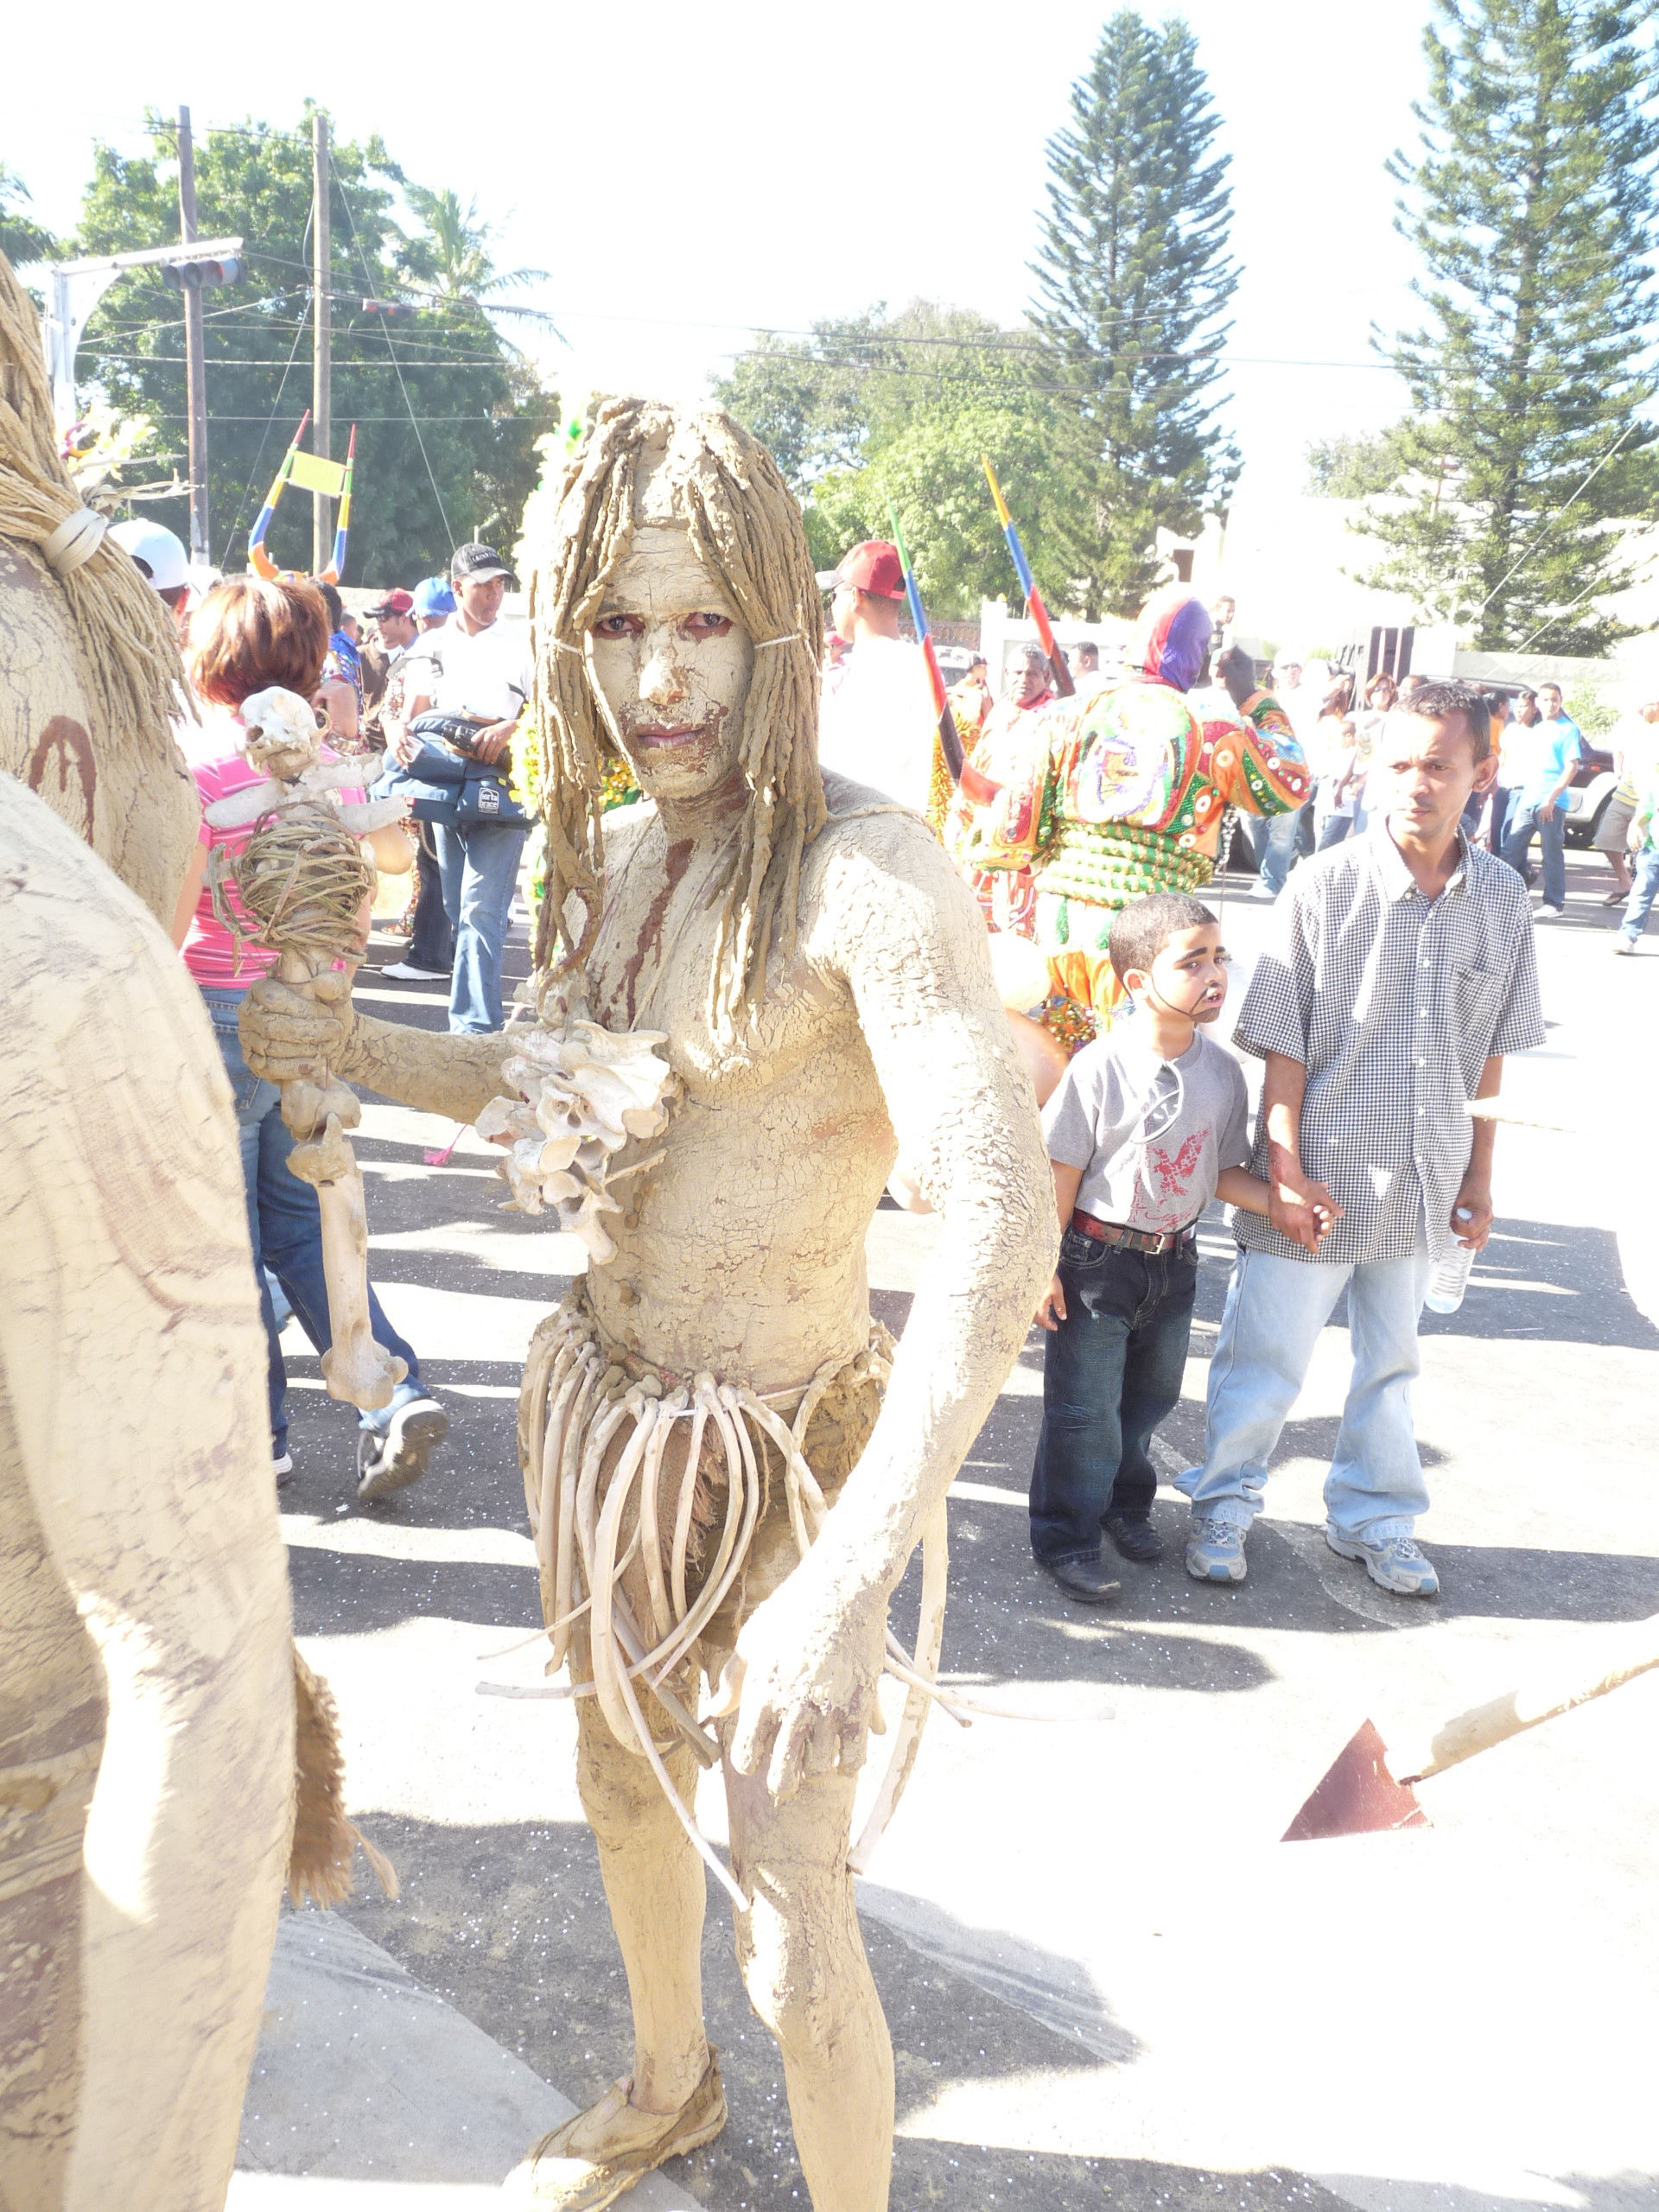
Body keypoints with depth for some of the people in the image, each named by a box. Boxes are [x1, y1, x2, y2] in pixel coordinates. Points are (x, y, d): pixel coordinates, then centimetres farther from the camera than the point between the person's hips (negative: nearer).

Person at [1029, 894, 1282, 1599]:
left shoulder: (1221, 1071, -3)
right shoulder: (1100, 1067, -18)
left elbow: (1220, 1172, 5)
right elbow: (1061, 1172, -12)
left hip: (1174, 1261, 5)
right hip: (1098, 1258, -5)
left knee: (1152, 1394, 20)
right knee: (1085, 1408, 3)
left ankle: (1125, 1502, 43)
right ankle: (1066, 1539, 18)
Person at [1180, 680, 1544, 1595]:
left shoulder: (1501, 897, -1)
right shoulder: (1325, 884, -12)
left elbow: (1488, 1055, 7)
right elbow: (1281, 1045, -10)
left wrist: (1478, 1176, 8)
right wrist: (1285, 1170, -14)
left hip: (1424, 1183, 4)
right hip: (1318, 1177, -3)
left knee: (1390, 1362, 19)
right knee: (1265, 1362, 8)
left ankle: (1372, 1520, 38)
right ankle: (1223, 1505, 30)